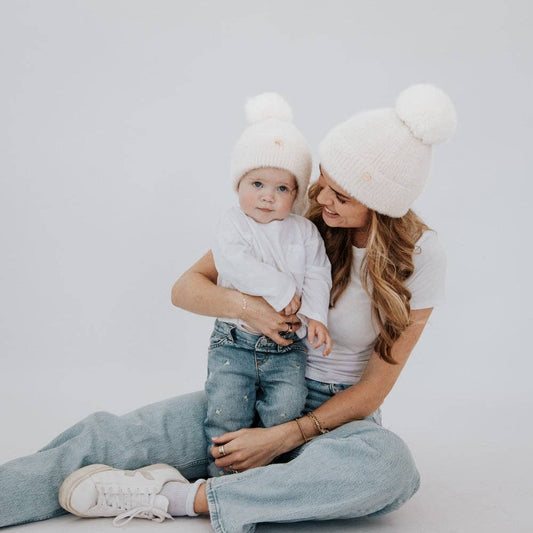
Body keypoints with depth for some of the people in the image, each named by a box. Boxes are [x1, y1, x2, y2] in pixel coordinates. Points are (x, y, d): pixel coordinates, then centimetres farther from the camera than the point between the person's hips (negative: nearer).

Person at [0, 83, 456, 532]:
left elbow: (374, 387, -9)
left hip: (336, 413, -1)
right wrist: (242, 304, -26)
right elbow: (185, 288, -4)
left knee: (393, 467, -37)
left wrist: (283, 437, -18)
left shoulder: (419, 256, -11)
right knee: (107, 438, -21)